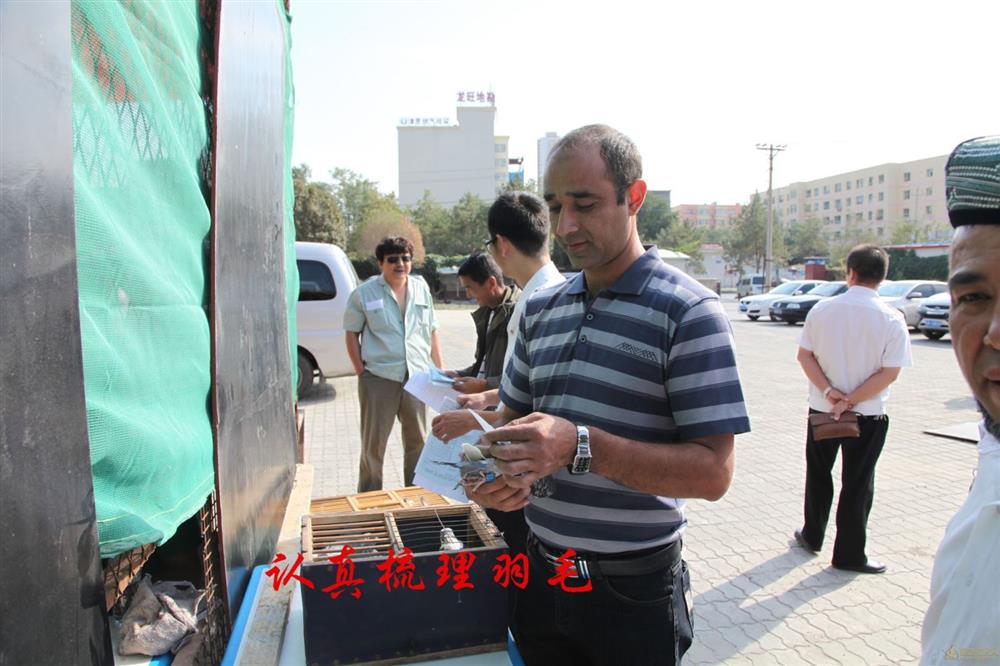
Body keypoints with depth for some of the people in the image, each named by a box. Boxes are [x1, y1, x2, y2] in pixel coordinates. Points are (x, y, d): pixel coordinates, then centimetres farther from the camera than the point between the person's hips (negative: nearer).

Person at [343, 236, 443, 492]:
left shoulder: (421, 288, 7)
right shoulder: (364, 293, -3)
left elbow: (432, 331, 13)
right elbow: (352, 335, 1)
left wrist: (440, 368, 9)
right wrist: (361, 372, -6)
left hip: (416, 376, 4)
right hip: (379, 377, -3)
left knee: (418, 441, 14)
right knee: (373, 444, 6)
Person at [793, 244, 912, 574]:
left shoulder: (822, 309, -6)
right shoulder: (892, 320, -11)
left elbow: (804, 355, -8)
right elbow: (889, 373, -15)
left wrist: (829, 392, -12)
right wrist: (850, 400, -13)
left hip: (821, 409, 2)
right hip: (867, 416, -2)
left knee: (818, 475, 19)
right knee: (857, 484, 9)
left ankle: (813, 536, 34)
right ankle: (849, 554, 17)